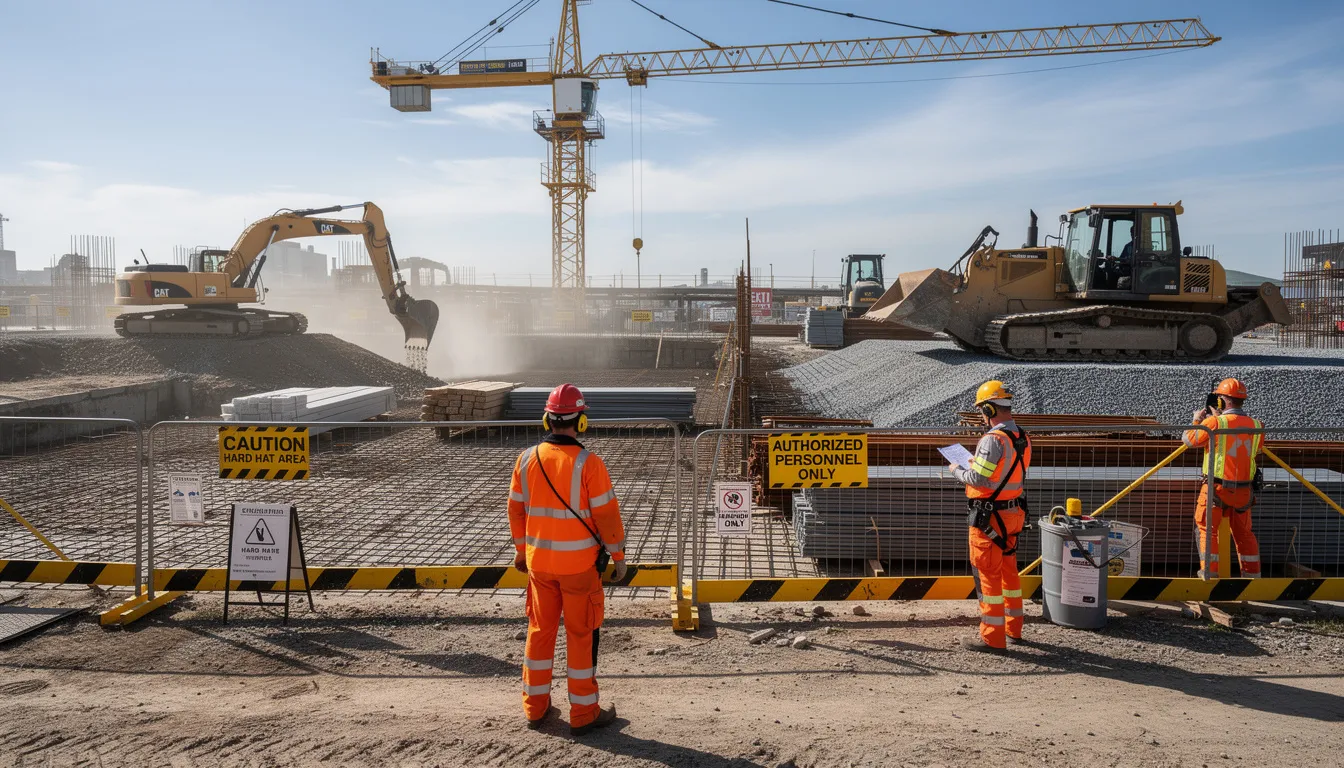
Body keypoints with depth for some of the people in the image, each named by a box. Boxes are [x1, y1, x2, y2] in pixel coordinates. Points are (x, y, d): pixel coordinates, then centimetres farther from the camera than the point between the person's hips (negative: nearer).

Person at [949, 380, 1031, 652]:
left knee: (988, 573, -1)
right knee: (1009, 570, 19)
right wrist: (980, 463, 16)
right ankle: (1013, 628, 30)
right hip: (1014, 512, 9)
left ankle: (992, 636, 6)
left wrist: (957, 470, -5)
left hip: (989, 517, -9)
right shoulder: (1022, 438, 6)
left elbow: (978, 479, -23)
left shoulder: (993, 439, -22)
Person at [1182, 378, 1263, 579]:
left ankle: (1209, 573, 5)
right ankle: (1252, 574, 22)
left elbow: (1190, 439, -5)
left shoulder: (1214, 423, -15)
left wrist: (1196, 420, 15)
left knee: (1207, 529, 7)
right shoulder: (1255, 426, 0)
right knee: (1244, 533, 17)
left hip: (1216, 488, -4)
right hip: (1244, 490, 5)